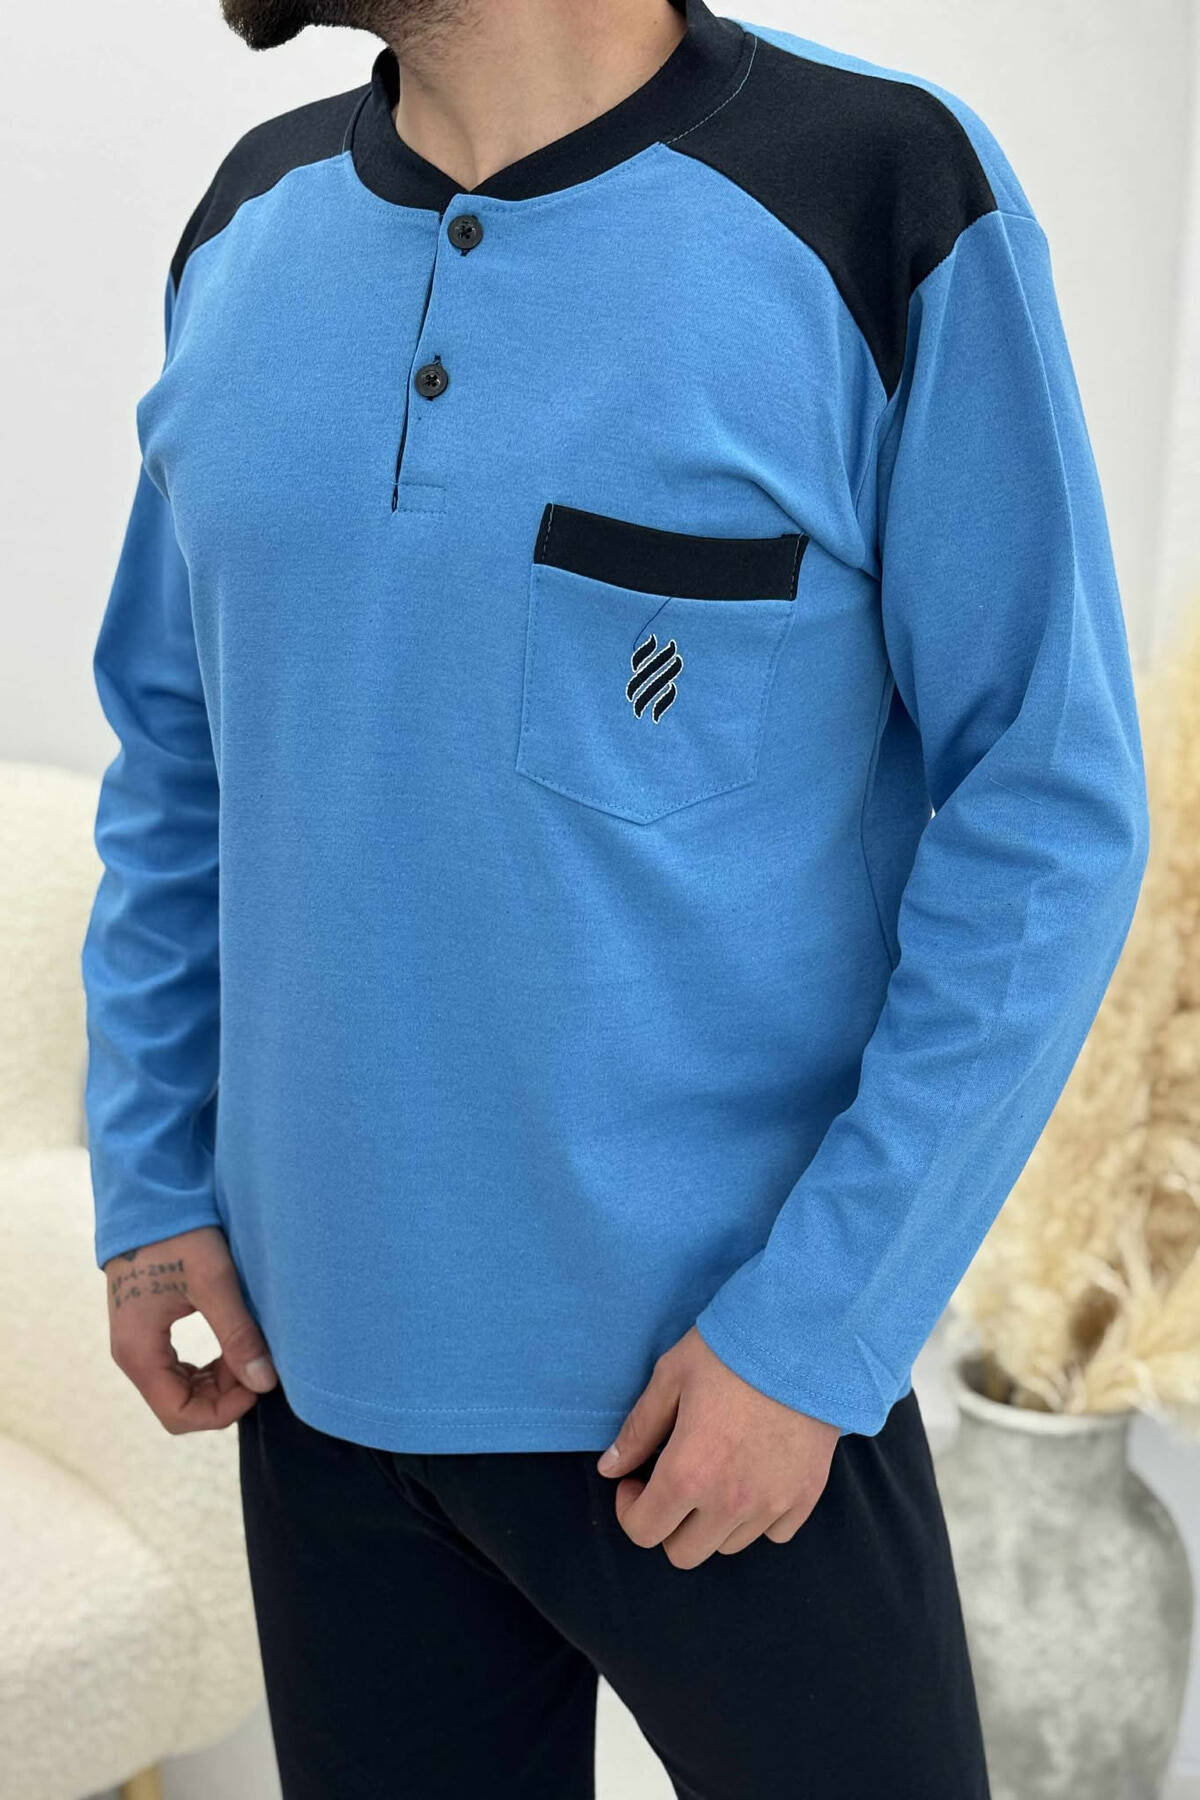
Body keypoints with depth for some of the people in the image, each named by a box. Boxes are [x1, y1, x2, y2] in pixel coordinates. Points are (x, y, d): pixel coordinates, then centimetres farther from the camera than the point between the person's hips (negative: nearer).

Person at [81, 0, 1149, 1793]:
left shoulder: (887, 207, -12)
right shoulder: (258, 229, 3)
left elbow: (1050, 824, -12)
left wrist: (814, 1332, -15)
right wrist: (151, 1182, 4)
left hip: (732, 1371, -4)